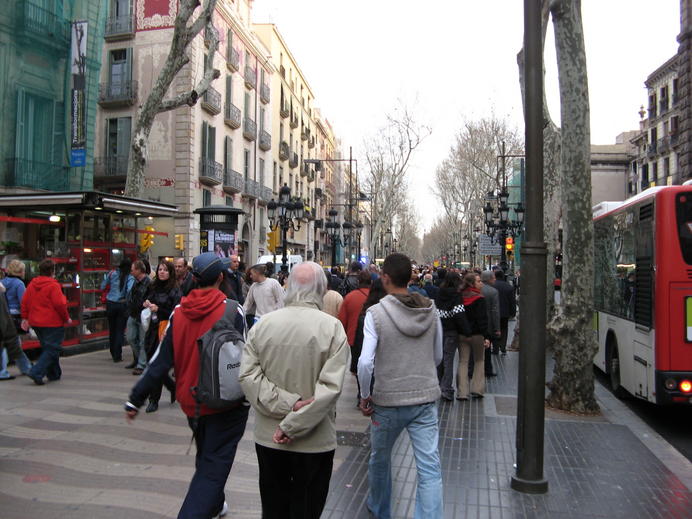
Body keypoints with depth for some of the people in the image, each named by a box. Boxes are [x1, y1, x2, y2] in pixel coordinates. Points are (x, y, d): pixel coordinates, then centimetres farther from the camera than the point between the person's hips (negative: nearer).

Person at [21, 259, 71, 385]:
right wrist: (66, 318, -5)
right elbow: (60, 304, -17)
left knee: (47, 347, 18)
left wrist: (25, 318, 15)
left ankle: (54, 374, 25)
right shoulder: (53, 285, -15)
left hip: (36, 323, 8)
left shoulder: (32, 284, 7)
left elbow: (24, 302, 9)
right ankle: (36, 373, -15)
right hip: (53, 323, -8)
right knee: (52, 349, -2)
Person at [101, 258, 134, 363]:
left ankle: (113, 353, 29)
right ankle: (117, 356, 2)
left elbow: (102, 287, 4)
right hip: (122, 306, -3)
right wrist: (127, 301, -6)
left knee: (112, 329, 16)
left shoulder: (112, 273, 0)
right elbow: (129, 290, -22)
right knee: (120, 331, 3)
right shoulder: (130, 278, -8)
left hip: (110, 304, 3)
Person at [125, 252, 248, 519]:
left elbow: (161, 360, -4)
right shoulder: (231, 310, -16)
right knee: (213, 465, 3)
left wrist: (135, 399, 5)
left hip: (191, 403, 5)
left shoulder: (178, 313, -5)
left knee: (205, 457, 26)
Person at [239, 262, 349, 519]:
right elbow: (330, 387, -20)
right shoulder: (332, 327, -15)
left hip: (268, 437, 3)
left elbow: (248, 375, -11)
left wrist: (286, 404, -14)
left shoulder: (263, 324, -6)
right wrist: (293, 425, -15)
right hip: (315, 440, -3)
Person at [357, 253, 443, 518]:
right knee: (430, 469, 5)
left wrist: (365, 396, -5)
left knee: (380, 459, 23)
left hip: (388, 400, -2)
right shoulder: (431, 310, -1)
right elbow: (438, 357, 9)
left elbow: (365, 362, -20)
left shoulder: (376, 312, -14)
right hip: (426, 398, 2)